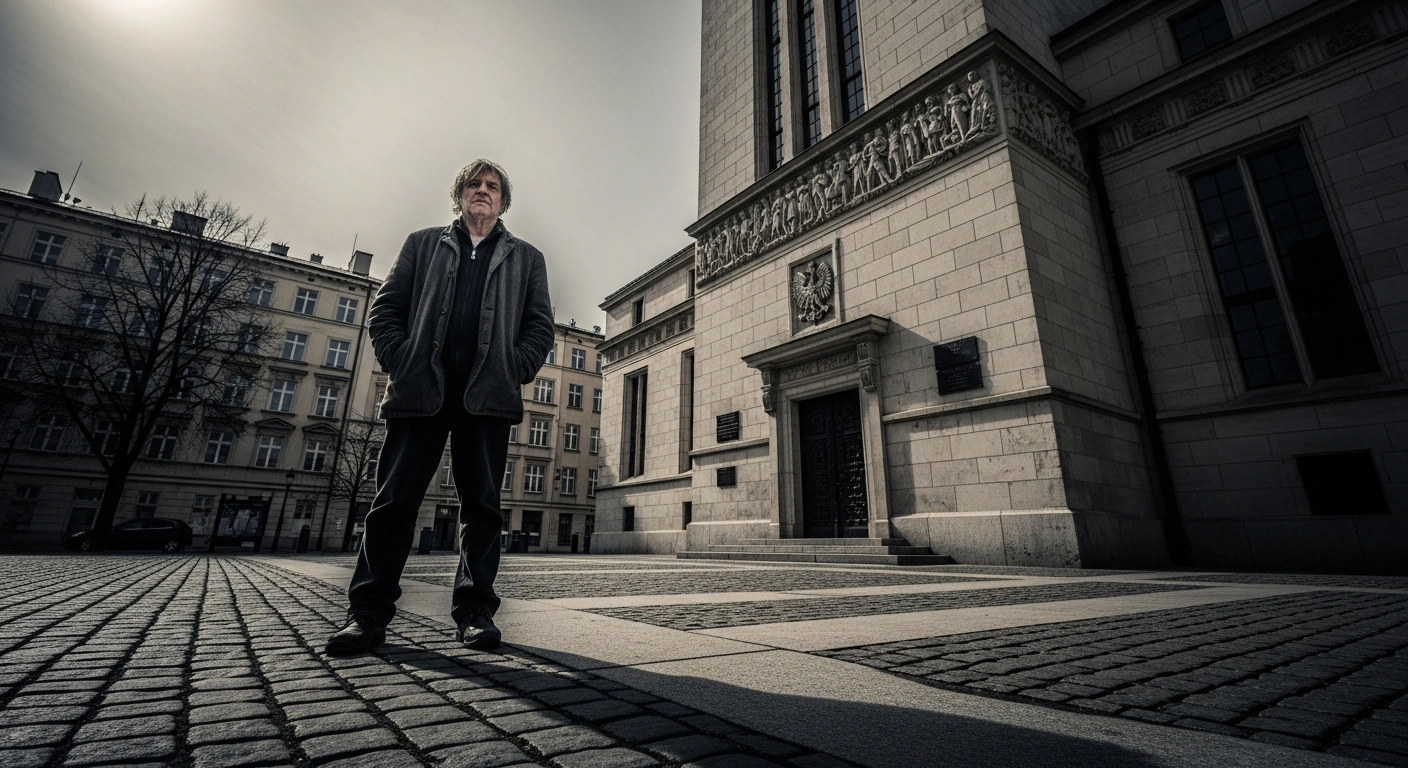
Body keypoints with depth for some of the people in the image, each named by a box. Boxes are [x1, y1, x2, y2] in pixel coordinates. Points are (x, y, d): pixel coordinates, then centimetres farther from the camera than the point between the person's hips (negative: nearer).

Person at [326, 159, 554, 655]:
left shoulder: (526, 258, 18)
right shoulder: (423, 244, 20)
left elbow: (540, 326, 9)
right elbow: (384, 309, 12)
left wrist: (512, 373, -4)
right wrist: (402, 364, -3)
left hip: (487, 395, 0)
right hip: (421, 390, 1)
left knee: (481, 503, -1)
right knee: (395, 498, 0)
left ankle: (474, 610, 6)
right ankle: (368, 613, 9)